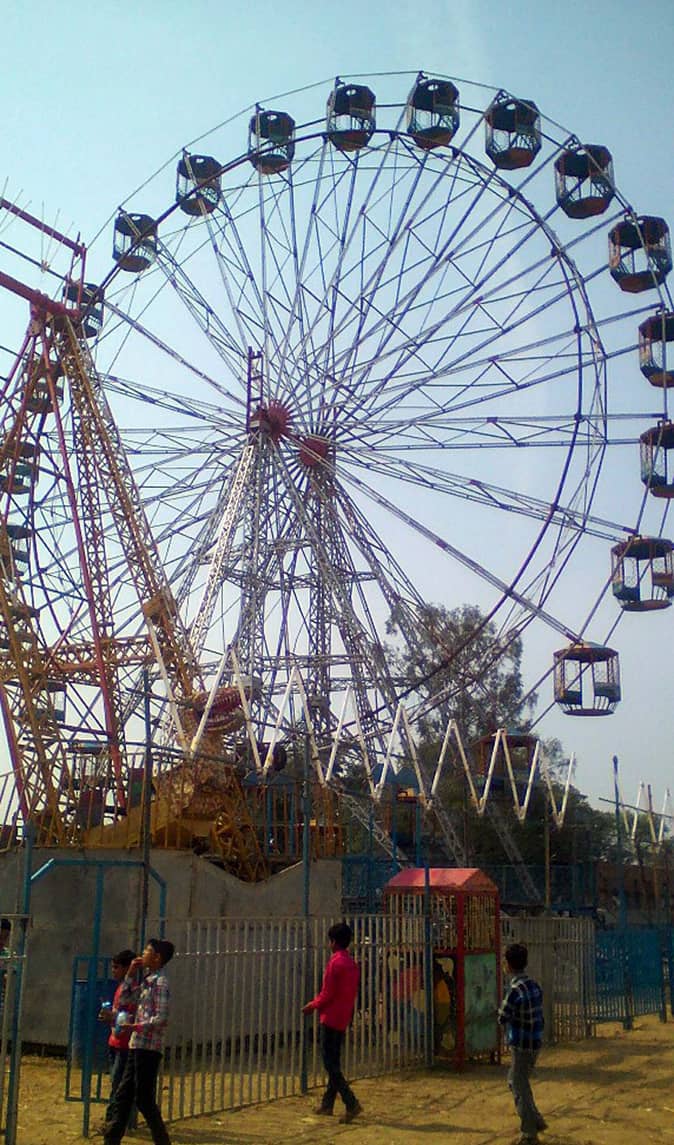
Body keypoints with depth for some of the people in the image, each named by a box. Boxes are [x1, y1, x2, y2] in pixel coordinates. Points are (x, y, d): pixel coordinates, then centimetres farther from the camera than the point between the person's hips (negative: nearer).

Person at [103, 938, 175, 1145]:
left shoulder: (159, 983, -13)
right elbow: (124, 1000, 17)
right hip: (138, 1047, 9)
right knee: (122, 1096, 12)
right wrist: (131, 974, 10)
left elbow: (161, 1019, -20)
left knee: (144, 1099, -2)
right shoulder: (146, 980, 14)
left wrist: (133, 1027, -24)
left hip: (148, 1048, -9)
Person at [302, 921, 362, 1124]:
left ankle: (351, 1103, -14)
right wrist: (318, 1003, 18)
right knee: (334, 1062, 16)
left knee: (330, 1063, -6)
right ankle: (327, 1104, 22)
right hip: (344, 1018, 9)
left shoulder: (335, 963, -17)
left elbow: (327, 995, -18)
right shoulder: (352, 964, 10)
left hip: (331, 1018, -9)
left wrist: (312, 1006, -1)